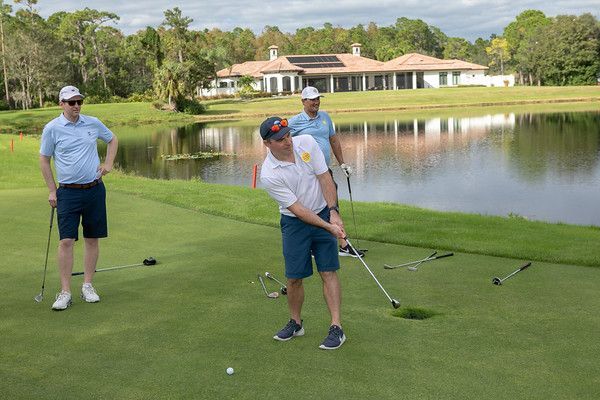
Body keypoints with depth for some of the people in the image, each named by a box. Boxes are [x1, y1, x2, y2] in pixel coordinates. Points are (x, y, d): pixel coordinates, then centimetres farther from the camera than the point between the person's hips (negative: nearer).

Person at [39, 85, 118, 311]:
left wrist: (108, 163, 7)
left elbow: (112, 139, 21)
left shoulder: (93, 123, 4)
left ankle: (87, 286, 16)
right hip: (68, 192, -3)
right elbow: (44, 159, 3)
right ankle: (65, 292, -3)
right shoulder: (52, 128, -5)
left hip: (95, 189, 3)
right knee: (66, 241, -8)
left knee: (92, 239, 6)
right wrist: (52, 191, 0)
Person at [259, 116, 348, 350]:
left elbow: (324, 178, -7)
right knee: (294, 277, 0)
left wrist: (333, 213, -15)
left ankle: (336, 328, -4)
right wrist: (328, 227, -25)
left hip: (324, 213, 2)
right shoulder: (269, 175, -22)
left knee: (328, 272, -5)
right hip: (295, 222, -1)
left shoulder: (307, 142, -13)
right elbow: (297, 209, -21)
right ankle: (295, 323, 23)